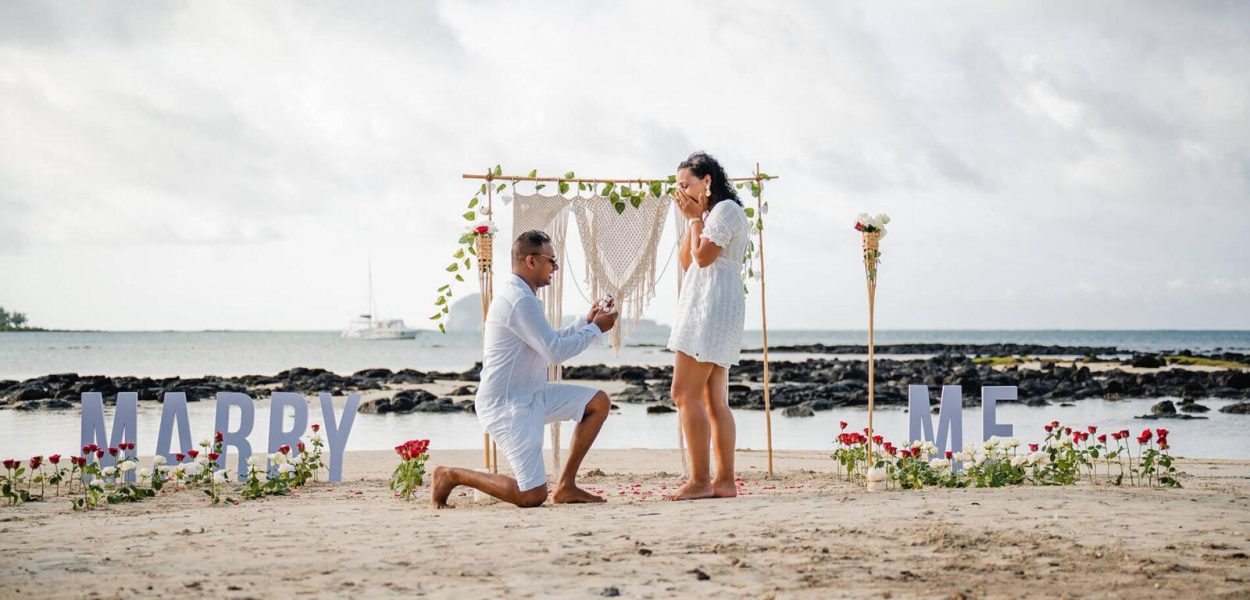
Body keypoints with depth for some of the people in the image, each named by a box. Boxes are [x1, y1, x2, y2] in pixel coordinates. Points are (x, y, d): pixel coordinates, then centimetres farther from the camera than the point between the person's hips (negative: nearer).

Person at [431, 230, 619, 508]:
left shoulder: (518, 295, 14)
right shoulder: (520, 301, -20)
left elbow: (547, 342, 24)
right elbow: (555, 352, -21)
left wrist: (586, 323, 13)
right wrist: (596, 329, -9)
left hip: (531, 396, 11)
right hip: (506, 406, -11)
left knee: (599, 402, 6)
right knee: (532, 496, -11)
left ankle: (566, 486, 8)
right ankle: (451, 475, 4)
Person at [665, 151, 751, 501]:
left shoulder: (726, 209, -7)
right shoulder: (711, 214, 24)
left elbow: (703, 256, -15)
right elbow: (687, 261, 18)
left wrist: (696, 218, -3)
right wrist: (692, 219, 12)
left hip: (712, 306, -11)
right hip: (706, 310, 11)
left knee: (686, 394, -14)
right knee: (714, 401, 7)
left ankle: (700, 481, -16)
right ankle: (725, 481, 6)